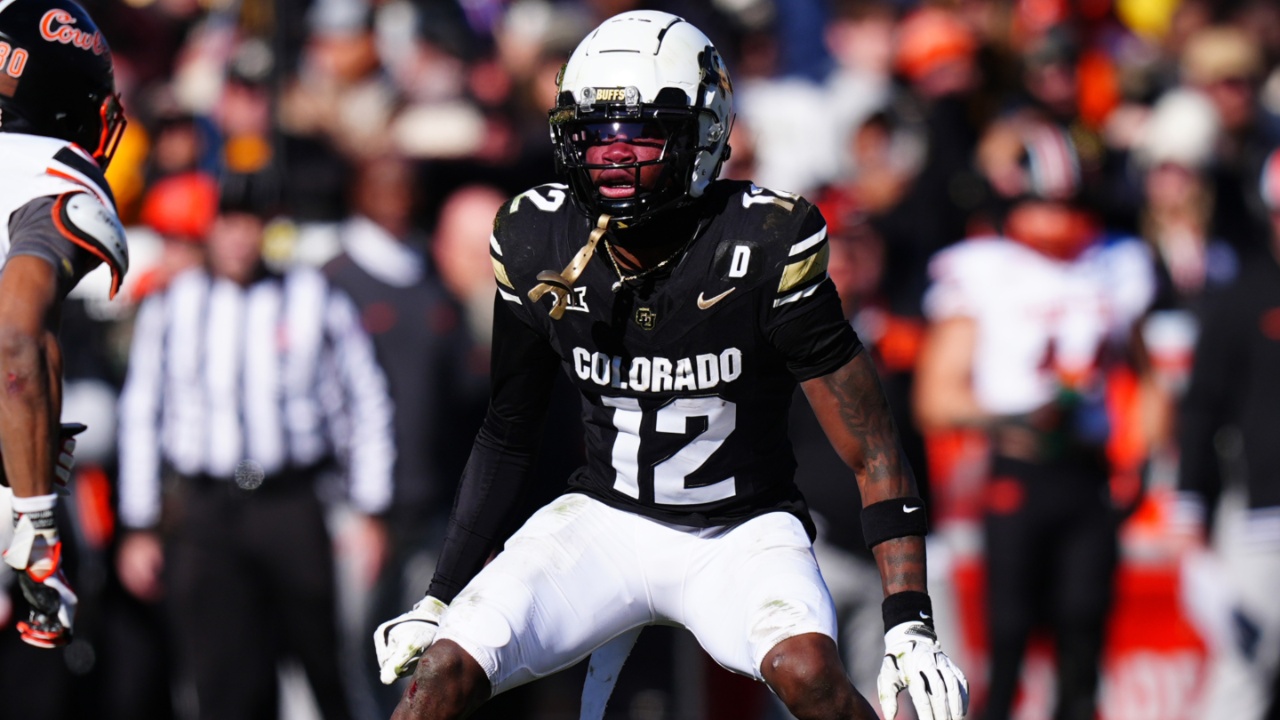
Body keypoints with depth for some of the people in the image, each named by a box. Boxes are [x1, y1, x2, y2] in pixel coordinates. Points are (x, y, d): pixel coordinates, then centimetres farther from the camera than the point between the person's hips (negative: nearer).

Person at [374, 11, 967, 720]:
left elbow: (872, 453, -15)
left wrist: (910, 625, -23)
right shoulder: (538, 245, -6)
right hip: (604, 520, 3)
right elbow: (507, 436, 9)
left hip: (741, 533, -3)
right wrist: (435, 601, 5)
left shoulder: (764, 245, -18)